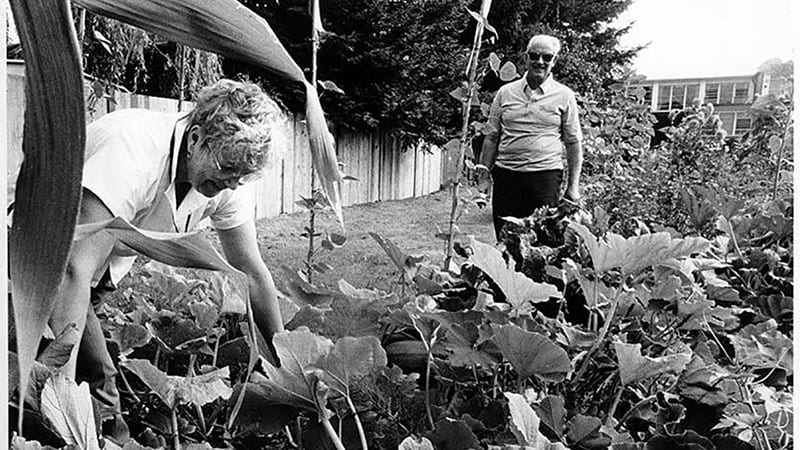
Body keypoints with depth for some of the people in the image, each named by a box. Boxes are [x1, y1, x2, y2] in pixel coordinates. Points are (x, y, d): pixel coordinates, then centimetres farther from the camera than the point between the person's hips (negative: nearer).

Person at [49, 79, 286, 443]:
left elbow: (252, 270, -6)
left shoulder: (228, 176, -15)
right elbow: (75, 270, -40)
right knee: (96, 378, -15)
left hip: (102, 273, 6)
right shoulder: (133, 153, -36)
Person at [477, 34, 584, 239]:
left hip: (545, 175, -2)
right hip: (506, 174, 2)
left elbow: (573, 143, 5)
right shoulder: (505, 93, 10)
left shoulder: (564, 95, 5)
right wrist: (484, 168, 3)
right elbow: (492, 136, 13)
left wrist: (573, 186, 1)